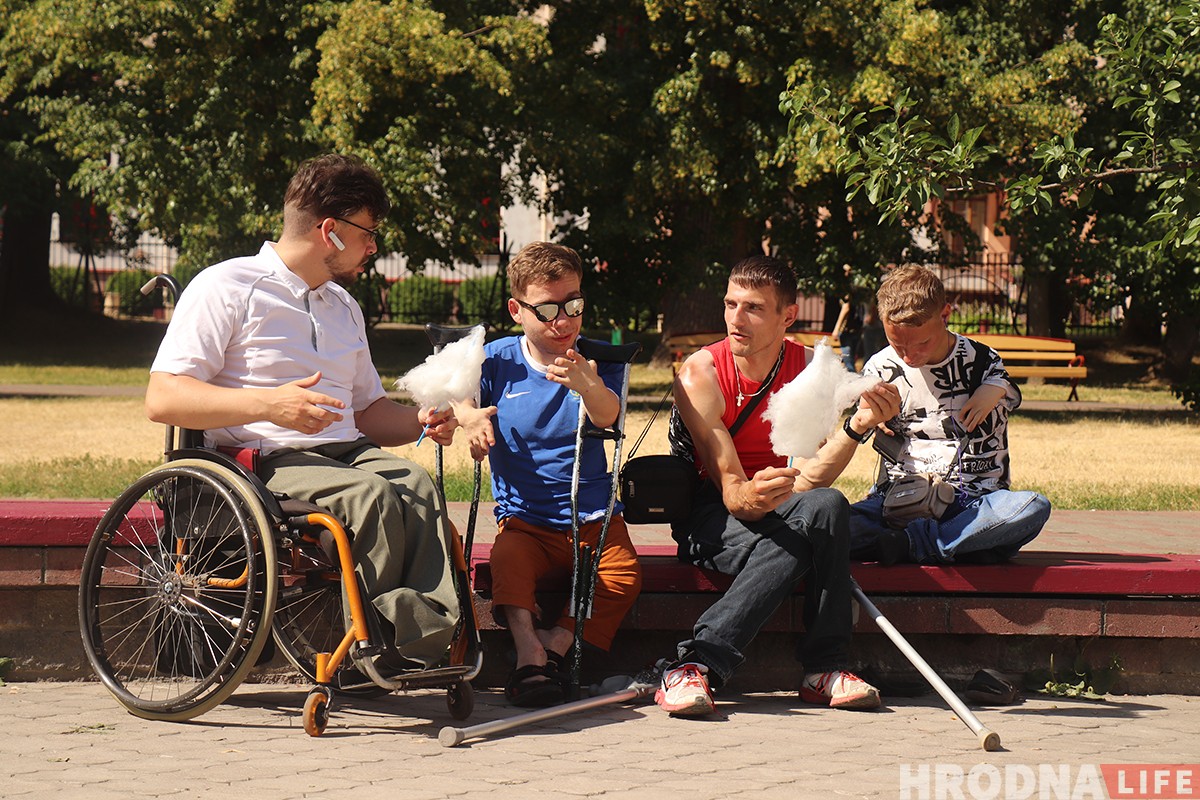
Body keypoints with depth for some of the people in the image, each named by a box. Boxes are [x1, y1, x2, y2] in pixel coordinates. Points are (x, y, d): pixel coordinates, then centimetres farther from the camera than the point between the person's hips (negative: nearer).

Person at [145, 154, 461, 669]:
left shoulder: (344, 307, 28)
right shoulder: (225, 288, 1)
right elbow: (162, 399, -9)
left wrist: (421, 422, 10)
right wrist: (268, 404, -22)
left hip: (346, 451, 6)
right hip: (262, 462, -6)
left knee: (417, 486, -29)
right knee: (370, 493, -35)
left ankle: (427, 641, -41)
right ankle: (369, 641, -26)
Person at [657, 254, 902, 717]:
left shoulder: (808, 369, -4)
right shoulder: (701, 373, -14)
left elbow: (808, 479, -16)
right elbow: (730, 489, -22)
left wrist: (856, 427, -31)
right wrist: (752, 498, -46)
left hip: (777, 513, 4)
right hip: (708, 516, -4)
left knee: (828, 505, -33)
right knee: (794, 543, -36)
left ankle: (823, 668, -28)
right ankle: (692, 666, -38)